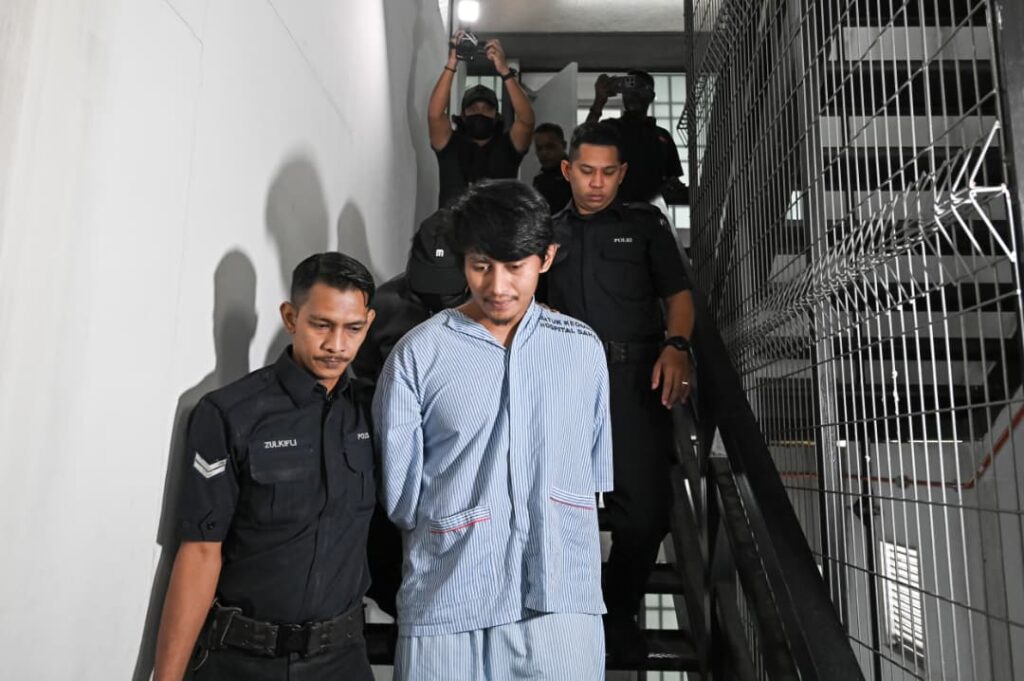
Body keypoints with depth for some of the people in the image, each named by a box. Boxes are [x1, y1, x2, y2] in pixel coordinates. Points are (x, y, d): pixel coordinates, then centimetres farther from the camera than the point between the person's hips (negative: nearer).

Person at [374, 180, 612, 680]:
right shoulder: (417, 355, -6)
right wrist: (455, 542, 7)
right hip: (446, 605, -1)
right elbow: (397, 491, -1)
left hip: (562, 599, 2)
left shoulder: (583, 348, 3)